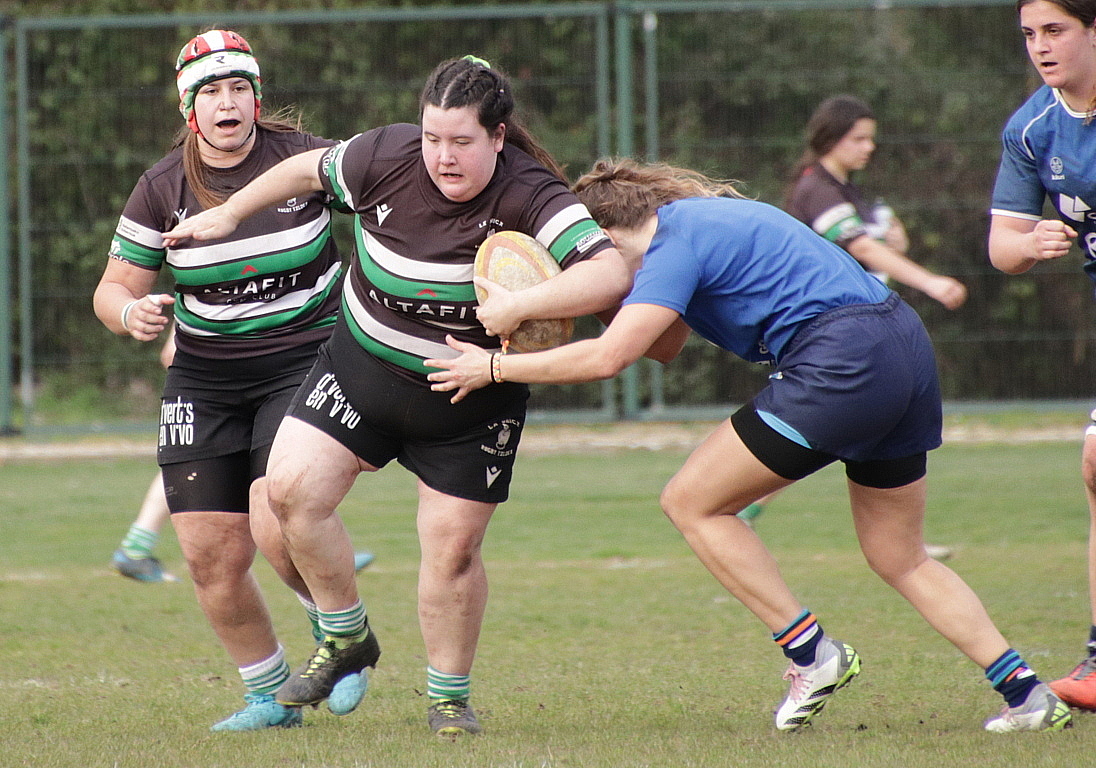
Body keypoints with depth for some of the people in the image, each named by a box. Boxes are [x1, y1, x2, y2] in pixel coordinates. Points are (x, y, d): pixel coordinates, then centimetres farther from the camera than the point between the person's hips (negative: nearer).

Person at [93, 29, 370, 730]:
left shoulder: (303, 159, -5)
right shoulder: (161, 189, 1)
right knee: (210, 551, -3)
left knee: (277, 524, -22)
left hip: (307, 356, -3)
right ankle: (270, 697, 17)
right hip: (205, 378, 3)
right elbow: (114, 287, 7)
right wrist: (131, 313, -16)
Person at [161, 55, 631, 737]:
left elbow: (611, 274, -36)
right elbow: (308, 171, 6)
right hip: (364, 364, 3)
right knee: (292, 486, -12)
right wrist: (229, 215, 16)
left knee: (453, 548, -2)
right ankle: (347, 638, 11)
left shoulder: (528, 196, -25)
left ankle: (450, 695, 22)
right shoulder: (387, 157, -16)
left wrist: (517, 306, -43)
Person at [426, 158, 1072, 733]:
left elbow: (607, 357, -18)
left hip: (841, 359, -10)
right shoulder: (700, 217, 22)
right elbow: (665, 345, 29)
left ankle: (812, 654, 1)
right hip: (907, 346, 10)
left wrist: (496, 367, -8)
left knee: (693, 502, 1)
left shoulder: (675, 243, -7)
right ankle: (1028, 695, 11)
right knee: (901, 558, 18)